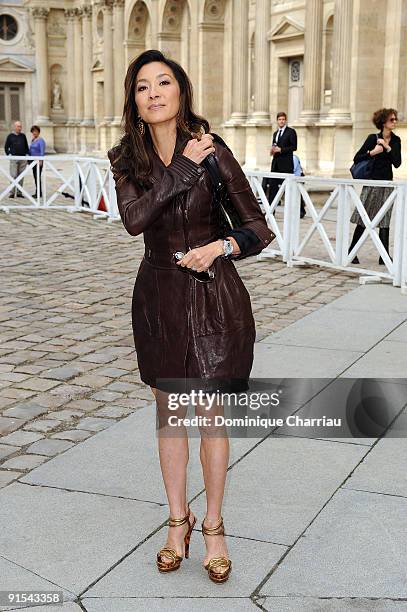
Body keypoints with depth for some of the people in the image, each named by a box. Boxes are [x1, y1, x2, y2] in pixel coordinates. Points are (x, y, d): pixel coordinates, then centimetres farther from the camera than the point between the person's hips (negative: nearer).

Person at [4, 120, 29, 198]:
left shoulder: (23, 136, 12)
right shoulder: (10, 136, 4)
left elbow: (26, 146, 18)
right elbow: (6, 147, 7)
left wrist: (27, 154, 8)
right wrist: (8, 154, -4)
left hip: (23, 159, 3)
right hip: (14, 159, -3)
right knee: (13, 176, -8)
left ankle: (19, 192, 10)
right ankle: (12, 192, -6)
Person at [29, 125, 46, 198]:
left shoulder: (41, 140, -10)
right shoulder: (33, 140, 15)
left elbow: (42, 151, -16)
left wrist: (40, 160, -21)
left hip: (38, 160, -8)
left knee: (37, 176, -11)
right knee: (35, 176, 9)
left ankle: (39, 192, -9)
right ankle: (37, 192, 13)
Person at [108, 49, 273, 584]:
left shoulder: (213, 150, -11)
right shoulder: (126, 158, -1)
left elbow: (259, 228, -7)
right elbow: (134, 219, -20)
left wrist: (220, 247, -24)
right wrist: (183, 168, -22)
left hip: (213, 295, -3)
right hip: (158, 294, 4)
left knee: (210, 417, 4)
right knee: (169, 415, 13)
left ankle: (214, 526, 24)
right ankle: (179, 520, 31)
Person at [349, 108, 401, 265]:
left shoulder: (396, 140, 7)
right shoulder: (373, 138, -6)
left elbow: (397, 163, -2)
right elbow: (356, 159, -7)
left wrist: (388, 148, -11)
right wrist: (373, 152, -19)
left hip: (387, 184, 4)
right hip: (371, 183, -4)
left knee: (384, 222, 3)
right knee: (363, 219, -2)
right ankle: (351, 252, 7)